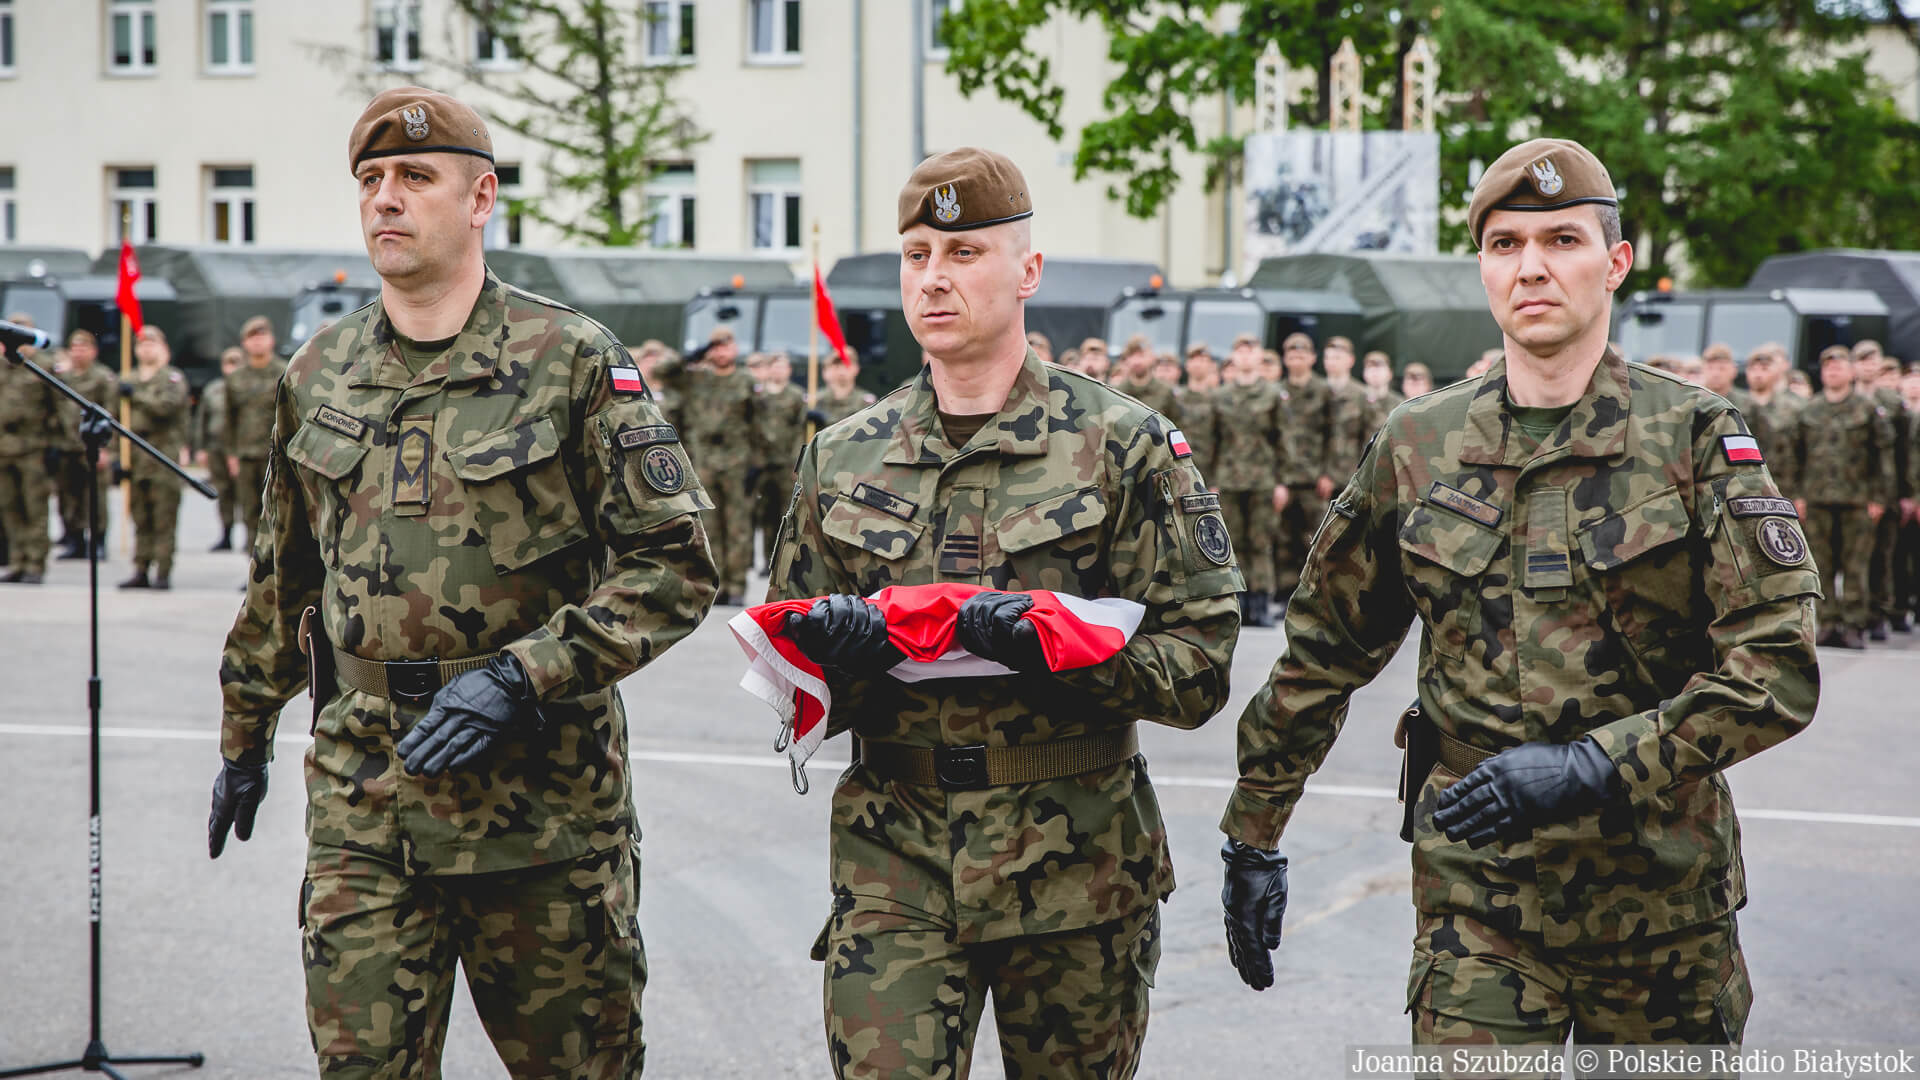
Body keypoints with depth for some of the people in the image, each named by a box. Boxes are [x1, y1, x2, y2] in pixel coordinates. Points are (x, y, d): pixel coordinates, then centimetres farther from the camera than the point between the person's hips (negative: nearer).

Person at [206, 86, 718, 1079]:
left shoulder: (574, 363, -5)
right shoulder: (317, 375, 9)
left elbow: (676, 566, -9)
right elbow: (282, 579, 22)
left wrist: (520, 676, -18)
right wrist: (244, 736, 25)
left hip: (541, 795, -3)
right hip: (361, 801, 3)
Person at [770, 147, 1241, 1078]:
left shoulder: (1122, 445, -1)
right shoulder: (842, 460, 10)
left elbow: (1200, 664, -6)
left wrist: (1062, 646, -23)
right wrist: (840, 656, -8)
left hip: (1074, 861, -2)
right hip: (894, 862, 2)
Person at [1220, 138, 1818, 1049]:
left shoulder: (1695, 440, -4)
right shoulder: (1418, 445, 4)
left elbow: (1779, 667, -11)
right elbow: (1322, 654, 13)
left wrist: (1594, 764, -21)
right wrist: (1253, 835, 15)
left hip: (1659, 887, 0)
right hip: (1475, 894, 1)